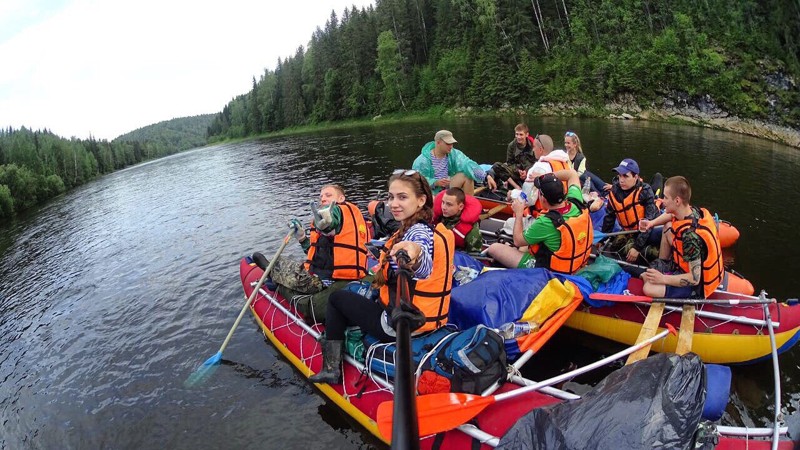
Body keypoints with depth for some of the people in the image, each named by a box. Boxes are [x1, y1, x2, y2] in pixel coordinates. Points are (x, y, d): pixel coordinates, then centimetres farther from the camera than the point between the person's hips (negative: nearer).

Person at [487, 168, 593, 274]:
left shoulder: (546, 223, -33)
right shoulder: (577, 204, -17)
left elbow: (518, 241, -14)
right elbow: (572, 174, 4)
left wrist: (518, 213, -4)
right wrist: (546, 177, 3)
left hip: (548, 269, -7)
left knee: (494, 248, -4)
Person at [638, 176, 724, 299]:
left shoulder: (690, 235, -36)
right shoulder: (693, 210, -11)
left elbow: (694, 279, -31)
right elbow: (671, 215, 15)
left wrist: (663, 279, -23)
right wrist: (652, 223, -3)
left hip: (699, 285, -9)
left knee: (649, 289, -24)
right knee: (668, 227, 13)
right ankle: (661, 266, 22)